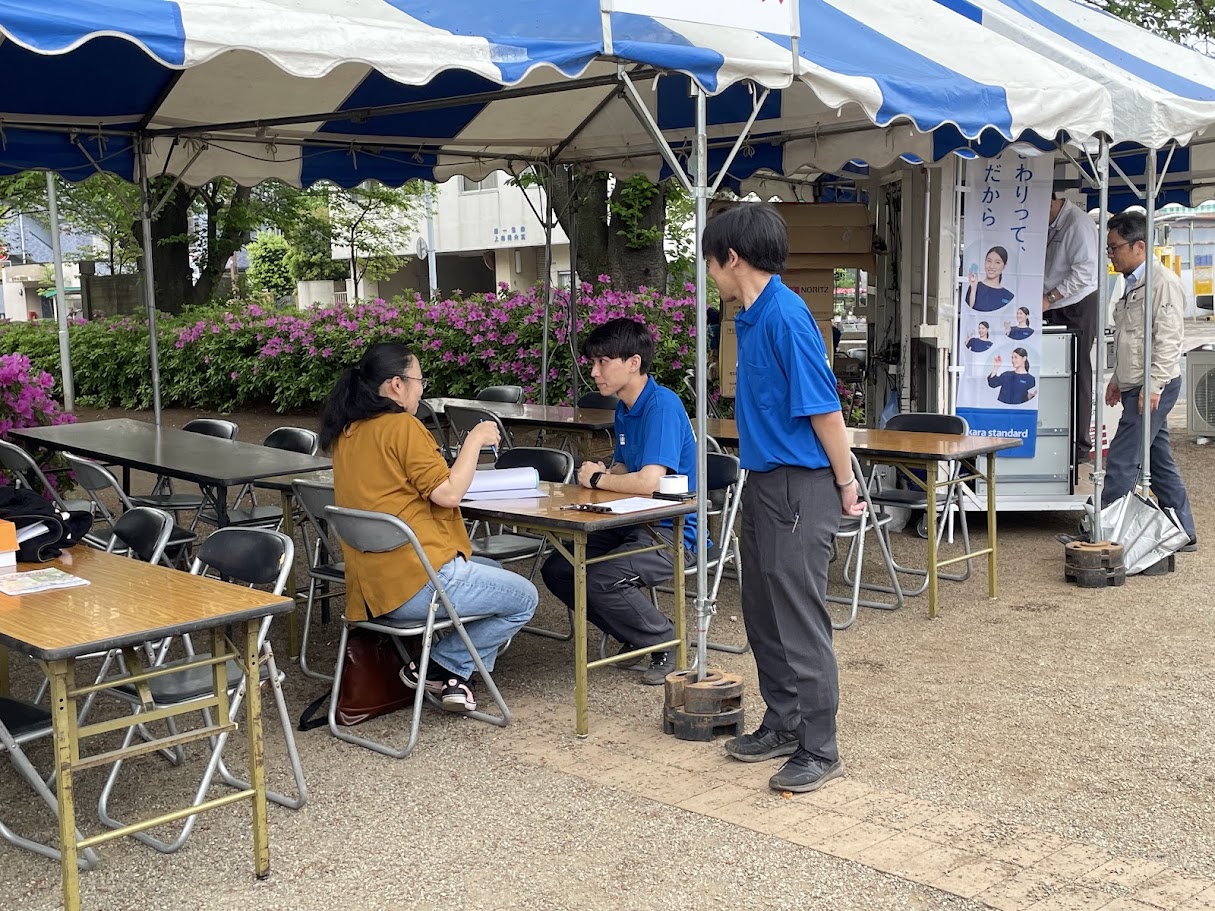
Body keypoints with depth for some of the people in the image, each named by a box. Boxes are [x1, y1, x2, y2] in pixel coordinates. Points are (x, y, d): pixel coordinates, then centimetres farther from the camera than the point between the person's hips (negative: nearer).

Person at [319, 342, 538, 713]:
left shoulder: (346, 432, 12)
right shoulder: (403, 426, -14)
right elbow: (448, 493, -17)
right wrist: (475, 440, -5)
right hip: (415, 579, -9)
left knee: (492, 571, 29)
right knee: (524, 598, 8)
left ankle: (451, 677, 18)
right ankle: (439, 666, 5)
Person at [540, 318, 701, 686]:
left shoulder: (663, 405, -20)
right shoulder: (623, 409, 11)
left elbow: (649, 482, -31)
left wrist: (597, 479, -13)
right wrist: (605, 473, -4)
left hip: (673, 532, -10)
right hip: (633, 524, 10)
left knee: (600, 580, -28)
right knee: (557, 570, -1)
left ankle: (671, 647, -4)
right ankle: (637, 638, 13)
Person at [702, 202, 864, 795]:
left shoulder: (785, 317, -19)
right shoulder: (752, 318, 11)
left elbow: (824, 408, -19)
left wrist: (846, 487, -13)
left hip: (799, 488, -10)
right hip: (764, 482, 10)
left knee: (800, 622, -2)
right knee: (763, 615, 17)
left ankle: (819, 751, 9)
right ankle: (782, 725, 31)